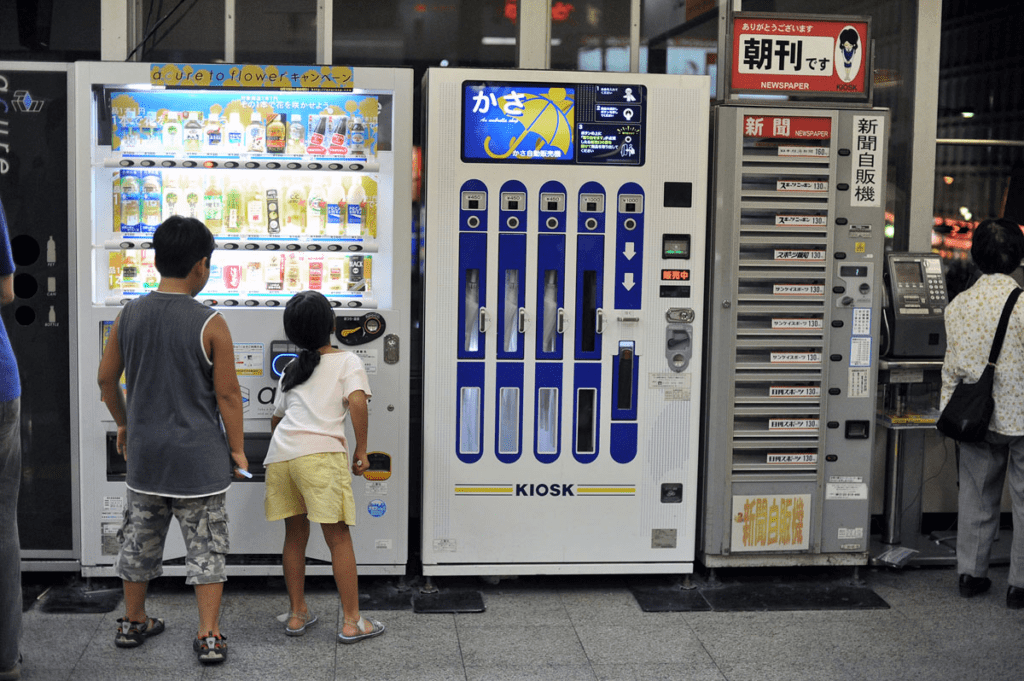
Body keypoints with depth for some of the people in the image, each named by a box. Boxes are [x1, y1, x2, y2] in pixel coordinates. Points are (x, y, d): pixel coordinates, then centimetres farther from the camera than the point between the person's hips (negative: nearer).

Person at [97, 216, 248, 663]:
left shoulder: (128, 316, -1)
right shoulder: (210, 324, -15)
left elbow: (106, 378, 8)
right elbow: (227, 394, -12)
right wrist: (237, 448, -1)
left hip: (144, 453, 5)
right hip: (198, 457, -5)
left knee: (139, 538, 19)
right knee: (206, 546, 5)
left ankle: (133, 622, 32)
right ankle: (208, 637, 5)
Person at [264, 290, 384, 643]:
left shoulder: (290, 369, 23)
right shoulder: (347, 361, 8)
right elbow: (357, 403, -9)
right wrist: (361, 451, 0)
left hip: (279, 453, 5)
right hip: (320, 453, -5)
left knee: (295, 534, 17)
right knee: (338, 537, 2)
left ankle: (297, 614, 24)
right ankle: (351, 621, 4)